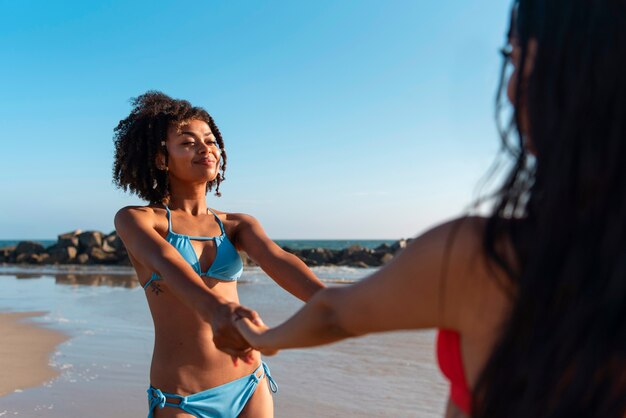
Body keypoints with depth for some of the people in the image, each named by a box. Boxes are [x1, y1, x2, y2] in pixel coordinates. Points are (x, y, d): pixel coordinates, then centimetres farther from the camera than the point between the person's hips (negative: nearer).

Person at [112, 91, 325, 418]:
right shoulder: (134, 220, -4)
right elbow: (165, 263, -25)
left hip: (250, 385, 3)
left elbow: (277, 261, -14)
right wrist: (216, 311, -45)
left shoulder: (237, 225, 5)